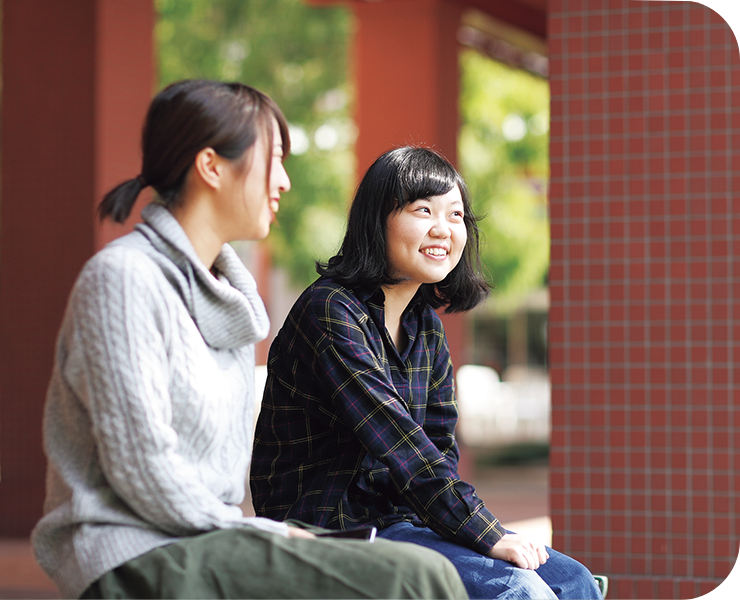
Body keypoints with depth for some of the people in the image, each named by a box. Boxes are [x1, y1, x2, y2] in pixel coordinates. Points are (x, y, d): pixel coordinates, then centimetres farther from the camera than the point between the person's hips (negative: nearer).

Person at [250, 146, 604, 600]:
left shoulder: (426, 324, 12)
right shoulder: (330, 314, -15)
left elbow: (441, 445, 10)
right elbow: (398, 444, -23)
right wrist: (489, 536, -24)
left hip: (402, 517, 9)